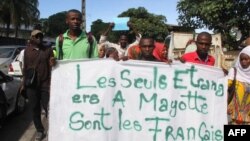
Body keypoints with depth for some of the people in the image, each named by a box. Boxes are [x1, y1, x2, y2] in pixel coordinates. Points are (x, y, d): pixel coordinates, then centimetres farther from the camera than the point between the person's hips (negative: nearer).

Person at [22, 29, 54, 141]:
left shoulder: (48, 50, 4)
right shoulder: (27, 50, 10)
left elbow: (51, 67, 0)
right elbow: (25, 67, 12)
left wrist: (51, 83, -8)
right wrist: (24, 83, 11)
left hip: (45, 84, -2)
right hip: (31, 84, 2)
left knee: (48, 107, -5)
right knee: (35, 108, 8)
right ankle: (39, 131, 21)